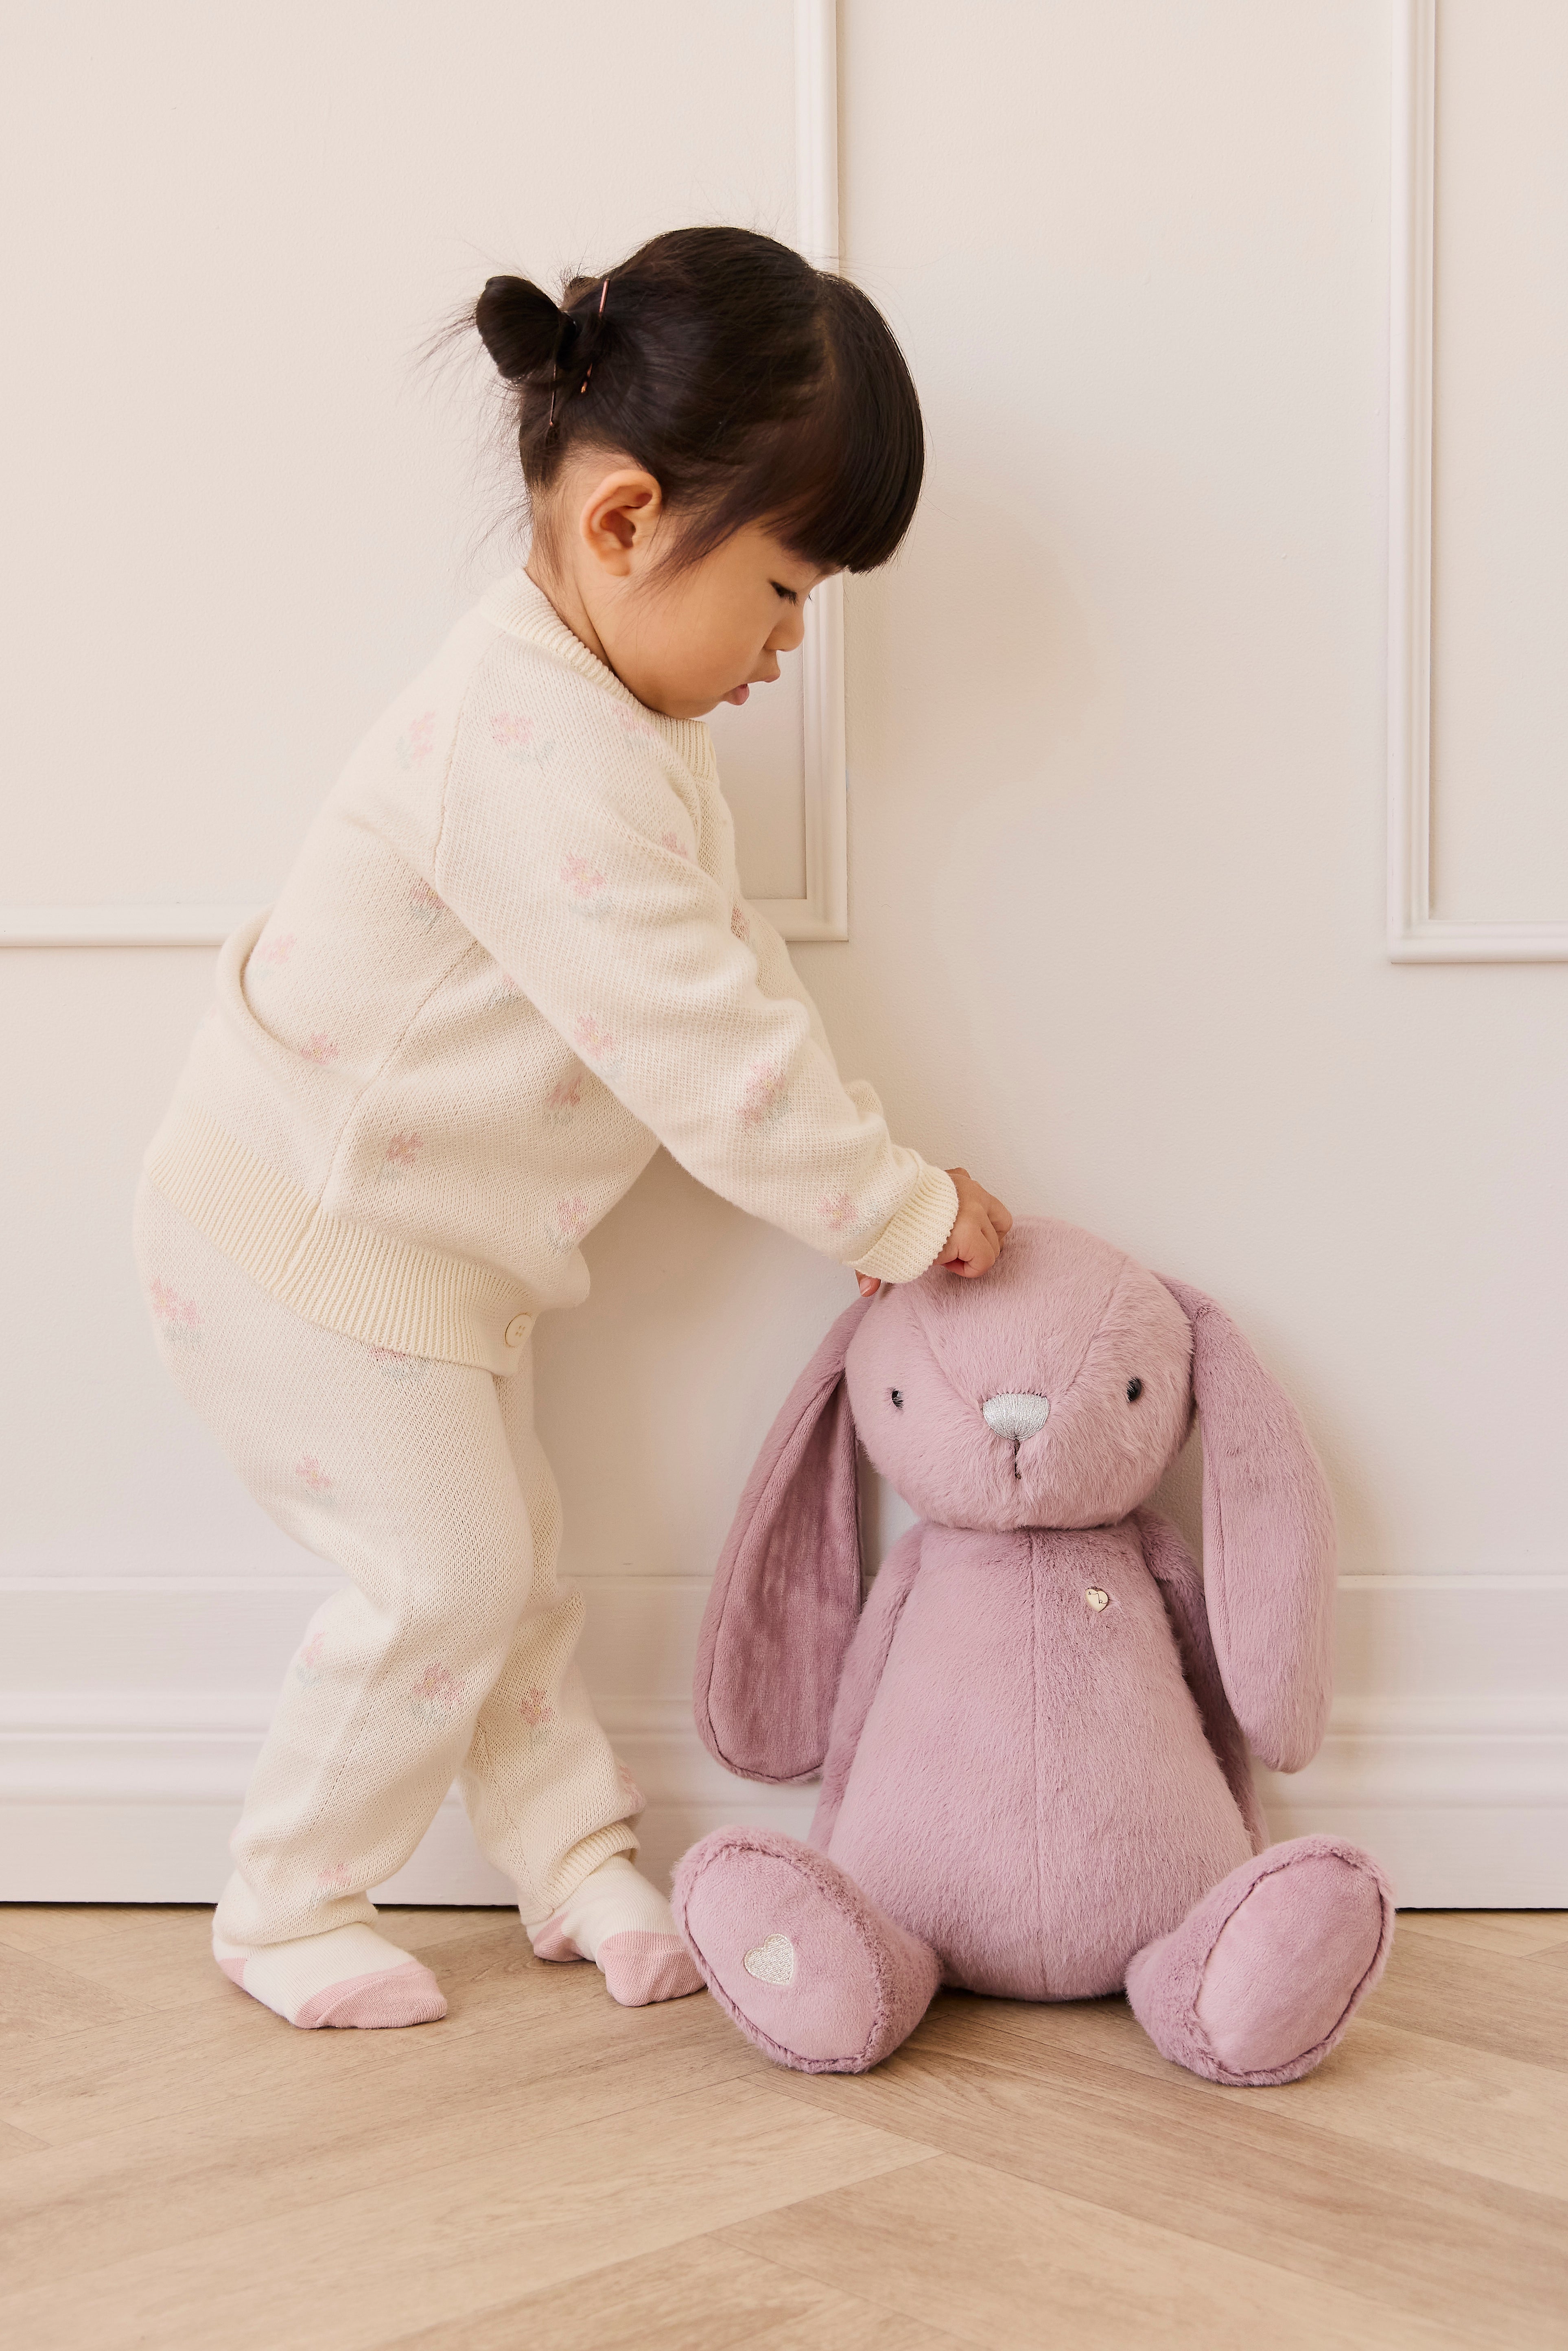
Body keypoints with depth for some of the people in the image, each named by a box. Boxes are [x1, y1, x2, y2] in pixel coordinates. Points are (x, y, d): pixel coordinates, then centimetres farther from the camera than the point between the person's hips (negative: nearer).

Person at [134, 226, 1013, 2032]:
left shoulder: (618, 713, 4)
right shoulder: (536, 754, -32)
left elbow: (734, 976, 8)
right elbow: (699, 1050, -32)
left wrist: (869, 1187, 0)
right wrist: (905, 1207, -21)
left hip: (427, 1235, 10)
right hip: (300, 1232, -10)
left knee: (511, 1557, 16)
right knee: (444, 1575, -4)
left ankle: (578, 1864, 30)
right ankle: (285, 1909, 14)